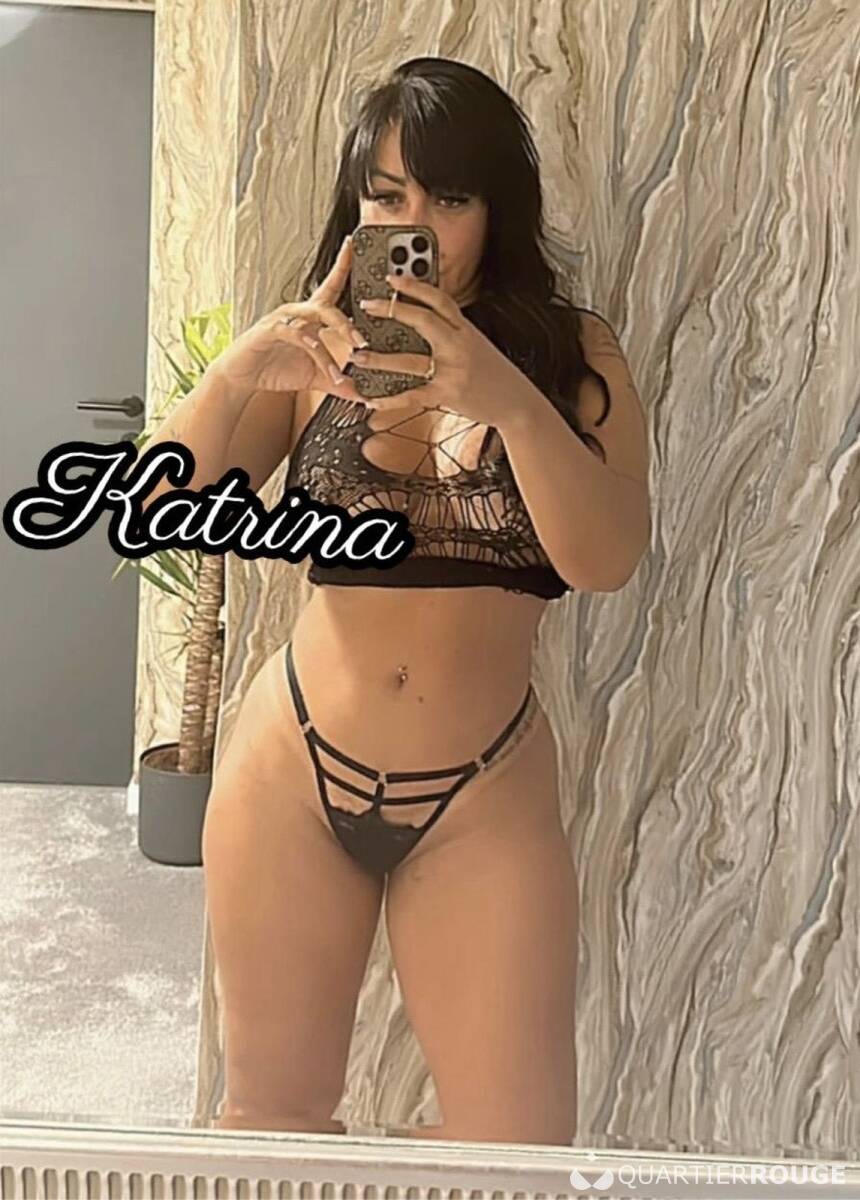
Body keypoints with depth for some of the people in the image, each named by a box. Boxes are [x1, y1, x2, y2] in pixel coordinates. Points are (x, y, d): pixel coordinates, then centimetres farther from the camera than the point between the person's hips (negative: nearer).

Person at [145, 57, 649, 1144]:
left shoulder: (572, 354, 1)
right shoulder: (316, 355, 4)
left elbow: (606, 560, -14)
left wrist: (505, 396, -29)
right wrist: (241, 368, -22)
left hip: (486, 797, 0)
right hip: (292, 770, 1)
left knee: (519, 1143, 3)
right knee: (271, 1109, 13)